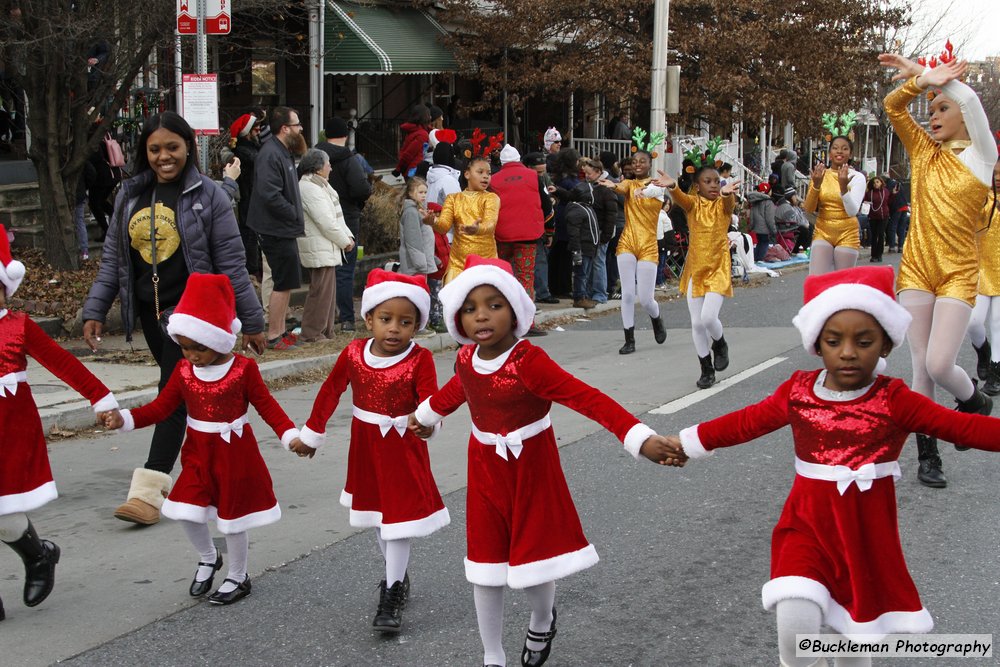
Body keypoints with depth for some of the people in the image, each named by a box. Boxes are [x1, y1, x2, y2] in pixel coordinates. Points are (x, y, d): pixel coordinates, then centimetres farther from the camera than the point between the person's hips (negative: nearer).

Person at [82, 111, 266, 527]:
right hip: (149, 311, 6)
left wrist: (251, 321, -4)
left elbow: (231, 264, -6)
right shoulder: (130, 195, 8)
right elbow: (113, 258, 13)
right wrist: (95, 311, 8)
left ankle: (149, 490, -12)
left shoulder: (208, 195, -6)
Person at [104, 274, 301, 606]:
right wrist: (124, 419, -16)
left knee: (232, 517, 6)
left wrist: (290, 435, -25)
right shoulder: (184, 370, -3)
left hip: (235, 454, -4)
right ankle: (208, 558, 32)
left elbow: (267, 406, -12)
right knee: (187, 512, 2)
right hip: (198, 454, 4)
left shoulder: (243, 369, -15)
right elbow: (161, 406, -2)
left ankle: (238, 577, 27)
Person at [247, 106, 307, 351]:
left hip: (285, 230, 10)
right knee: (283, 284, -5)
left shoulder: (284, 152, 14)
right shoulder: (270, 154, -19)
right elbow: (270, 195, -27)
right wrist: (295, 215, -18)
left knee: (287, 283, 16)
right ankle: (273, 336, 2)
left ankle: (280, 331, 25)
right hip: (277, 231, -10)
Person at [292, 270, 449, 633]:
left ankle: (392, 596, 6)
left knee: (399, 519, -5)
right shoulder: (354, 353, -7)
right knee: (377, 516, 18)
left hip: (404, 449, -5)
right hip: (366, 448, 5)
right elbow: (331, 391, 7)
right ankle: (398, 577, 38)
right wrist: (312, 433, 13)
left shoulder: (419, 360, -18)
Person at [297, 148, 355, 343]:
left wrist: (348, 236, 6)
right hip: (319, 250, -11)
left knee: (328, 290, 15)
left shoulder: (321, 186, 17)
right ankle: (311, 333, -1)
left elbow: (336, 216, 19)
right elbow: (327, 223, -20)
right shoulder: (310, 189, -17)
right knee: (321, 290, -7)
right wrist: (345, 241, -10)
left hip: (327, 249, 11)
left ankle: (326, 330, 22)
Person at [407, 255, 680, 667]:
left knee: (533, 564, 7)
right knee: (485, 570, 9)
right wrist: (427, 415, 40)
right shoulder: (466, 359, -6)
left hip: (531, 472, -5)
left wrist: (640, 438, -46)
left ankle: (542, 622, 42)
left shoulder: (528, 362, -26)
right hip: (485, 473, 5)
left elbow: (588, 399, -34)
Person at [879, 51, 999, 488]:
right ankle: (927, 457, 12)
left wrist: (921, 74, -13)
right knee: (921, 368, 1)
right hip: (917, 268, 3)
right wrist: (921, 81, -17)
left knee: (939, 365, -12)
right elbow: (893, 107, -1)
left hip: (958, 272, -3)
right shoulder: (924, 152, 10)